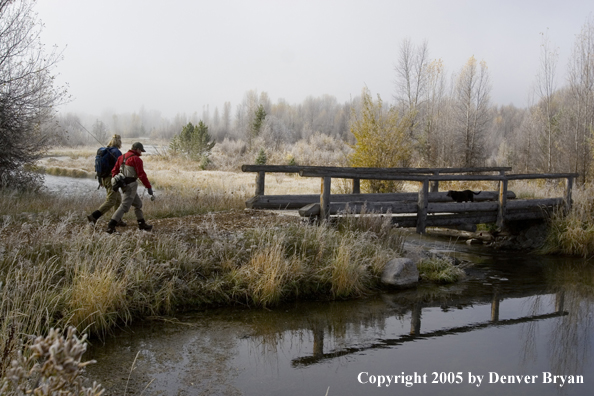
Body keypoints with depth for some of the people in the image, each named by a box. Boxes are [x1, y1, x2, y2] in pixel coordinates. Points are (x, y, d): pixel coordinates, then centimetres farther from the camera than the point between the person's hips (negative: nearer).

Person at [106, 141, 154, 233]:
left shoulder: (122, 157, 14)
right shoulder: (136, 159, -11)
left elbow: (114, 170, 12)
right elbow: (141, 175, -14)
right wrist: (149, 187, -11)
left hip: (124, 184, 9)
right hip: (131, 185, -9)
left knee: (138, 203, 21)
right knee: (124, 206, -11)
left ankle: (142, 223, 28)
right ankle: (111, 226, -18)